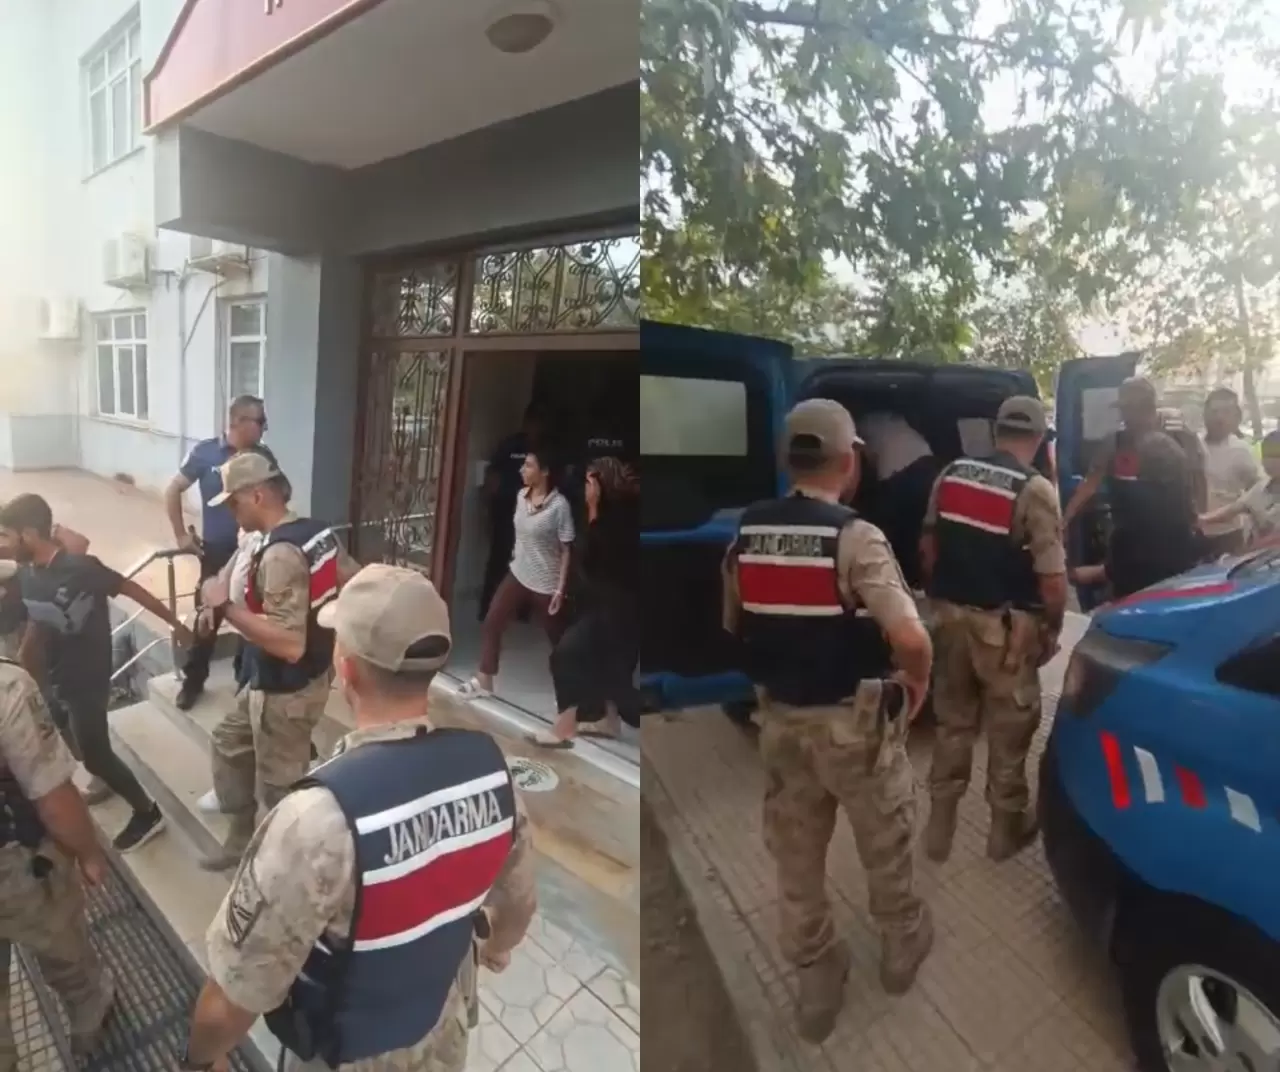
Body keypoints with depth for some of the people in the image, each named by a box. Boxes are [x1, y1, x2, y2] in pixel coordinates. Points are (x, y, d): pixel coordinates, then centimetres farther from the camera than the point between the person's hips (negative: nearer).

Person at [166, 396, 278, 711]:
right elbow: (173, 491, 1)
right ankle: (193, 681, 24)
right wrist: (181, 535, -2)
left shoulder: (264, 456, -1)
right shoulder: (205, 453, -7)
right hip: (217, 553, -2)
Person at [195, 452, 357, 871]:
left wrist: (225, 606, -28)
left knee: (282, 790, 9)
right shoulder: (318, 531, -1)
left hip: (285, 691, -10)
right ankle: (242, 836, 43)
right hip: (291, 678, 10)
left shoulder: (279, 555, -29)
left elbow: (290, 645, -33)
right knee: (230, 742, 27)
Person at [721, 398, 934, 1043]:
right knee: (885, 839, 22)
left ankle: (815, 983, 34)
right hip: (852, 719, -4)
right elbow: (911, 639, -28)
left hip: (778, 715, 4)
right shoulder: (854, 537, -20)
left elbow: (733, 626, 8)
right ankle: (902, 944, 45)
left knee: (795, 855, 18)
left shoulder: (746, 535, -3)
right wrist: (918, 682, -7)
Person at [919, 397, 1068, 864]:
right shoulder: (1036, 490, -14)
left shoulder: (950, 475, 3)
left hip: (951, 615, 5)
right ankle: (1007, 826, 29)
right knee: (1009, 729, 12)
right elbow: (1052, 578, -15)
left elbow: (928, 548, 10)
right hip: (1005, 625, -5)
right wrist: (1052, 628, 1)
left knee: (952, 720, 17)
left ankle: (939, 826, 26)